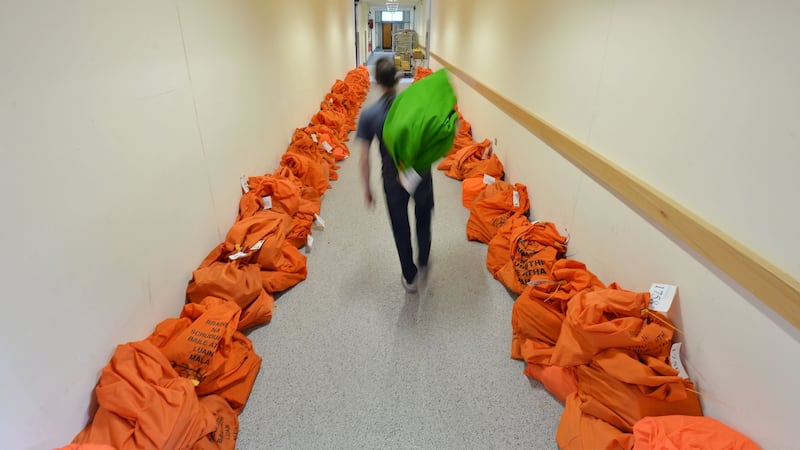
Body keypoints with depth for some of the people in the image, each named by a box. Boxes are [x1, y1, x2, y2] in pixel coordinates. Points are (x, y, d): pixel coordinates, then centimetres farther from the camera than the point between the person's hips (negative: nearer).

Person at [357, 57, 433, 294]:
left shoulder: (368, 115, -12)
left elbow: (364, 158, -10)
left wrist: (367, 188, 1)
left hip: (394, 181, -1)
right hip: (422, 175, 1)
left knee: (401, 228, 17)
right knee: (423, 220, 26)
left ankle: (410, 278, 30)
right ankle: (422, 265, 39)